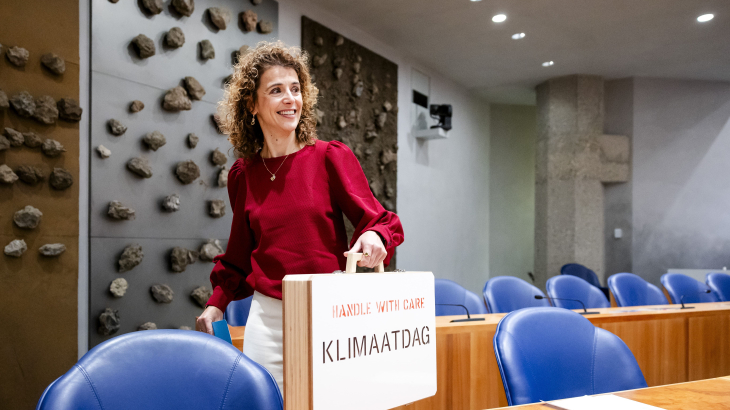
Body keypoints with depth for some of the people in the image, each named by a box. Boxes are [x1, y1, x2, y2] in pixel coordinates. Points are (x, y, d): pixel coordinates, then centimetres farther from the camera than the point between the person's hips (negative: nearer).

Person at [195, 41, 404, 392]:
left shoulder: (331, 157, -3)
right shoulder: (243, 175, 7)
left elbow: (378, 221, -2)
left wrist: (374, 236, -24)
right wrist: (216, 304, 9)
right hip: (267, 315, 3)